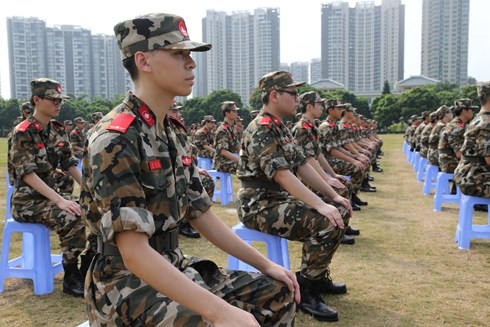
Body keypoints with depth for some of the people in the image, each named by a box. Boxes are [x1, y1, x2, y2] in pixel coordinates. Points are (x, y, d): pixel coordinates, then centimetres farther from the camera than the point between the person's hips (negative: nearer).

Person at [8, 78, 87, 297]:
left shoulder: (58, 131, 7)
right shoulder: (23, 133, -14)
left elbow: (69, 165, 9)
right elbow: (28, 174, -23)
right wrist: (60, 200, -31)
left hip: (50, 195, 7)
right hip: (27, 201, -7)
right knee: (72, 218, -30)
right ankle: (71, 277, -14)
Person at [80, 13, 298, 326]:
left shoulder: (173, 134, 6)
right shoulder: (114, 140, -21)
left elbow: (201, 214, 9)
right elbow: (134, 253, -26)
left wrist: (264, 263, 7)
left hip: (174, 269, 8)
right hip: (127, 285, -8)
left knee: (278, 294, 8)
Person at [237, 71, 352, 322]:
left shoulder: (280, 128, 13)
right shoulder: (261, 130, -18)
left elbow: (303, 166, 12)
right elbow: (282, 175, -27)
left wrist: (333, 195, 5)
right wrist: (320, 205, -31)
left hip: (280, 199, 10)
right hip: (259, 205, -10)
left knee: (341, 211, 8)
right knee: (326, 223, -25)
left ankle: (318, 277, 19)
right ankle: (304, 290, -10)